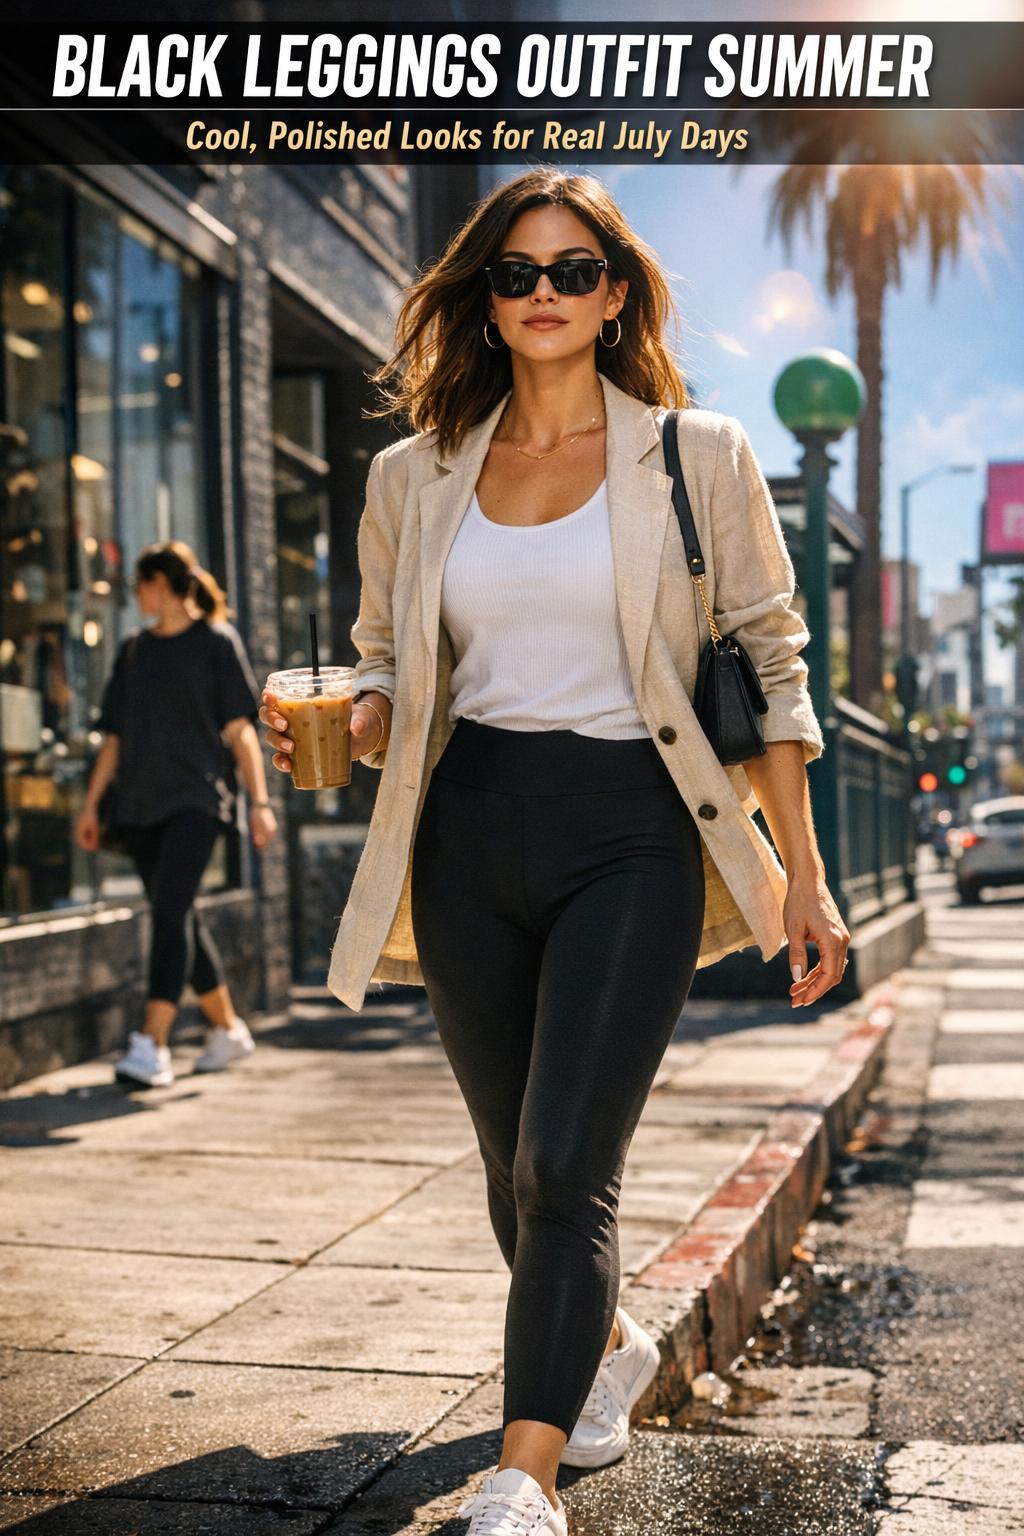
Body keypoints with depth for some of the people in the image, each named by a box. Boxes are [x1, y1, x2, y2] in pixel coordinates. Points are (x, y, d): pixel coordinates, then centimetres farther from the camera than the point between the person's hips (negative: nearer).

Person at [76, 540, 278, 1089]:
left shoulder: (216, 641, 1)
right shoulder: (133, 651, 16)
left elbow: (239, 729, -2)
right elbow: (114, 735, 17)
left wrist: (259, 802, -7)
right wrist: (91, 803, 12)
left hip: (194, 800, -6)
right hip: (139, 805, 6)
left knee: (170, 912, -18)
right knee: (180, 920, 9)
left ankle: (153, 1046, -24)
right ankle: (227, 1028, 24)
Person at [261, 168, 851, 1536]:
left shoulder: (699, 456, 1)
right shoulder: (414, 475, 8)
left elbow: (770, 664, 3)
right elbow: (387, 666, 16)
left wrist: (804, 876, 0)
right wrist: (331, 732, -8)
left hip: (632, 834, -3)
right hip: (471, 836, 4)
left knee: (563, 1168, -13)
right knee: (515, 1167, 13)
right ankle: (608, 1346, 42)